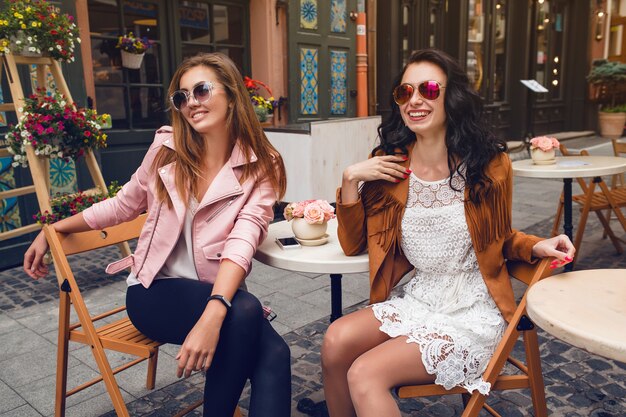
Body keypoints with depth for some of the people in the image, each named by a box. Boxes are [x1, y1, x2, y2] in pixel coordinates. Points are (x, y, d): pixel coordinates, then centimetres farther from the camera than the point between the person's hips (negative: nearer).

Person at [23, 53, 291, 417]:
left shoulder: (262, 166, -5)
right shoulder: (167, 148, 0)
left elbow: (243, 240, -21)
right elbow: (123, 205, 16)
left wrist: (213, 314, -37)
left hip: (219, 294, 1)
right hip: (155, 290, 0)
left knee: (275, 355, -29)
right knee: (246, 311, -31)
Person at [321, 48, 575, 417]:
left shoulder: (489, 164, -7)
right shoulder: (388, 164, -1)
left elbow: (499, 239, 9)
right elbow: (353, 245, 2)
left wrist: (537, 246, -12)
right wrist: (350, 180, -11)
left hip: (474, 314, -3)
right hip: (419, 302, 4)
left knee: (364, 374, -23)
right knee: (336, 342, -21)